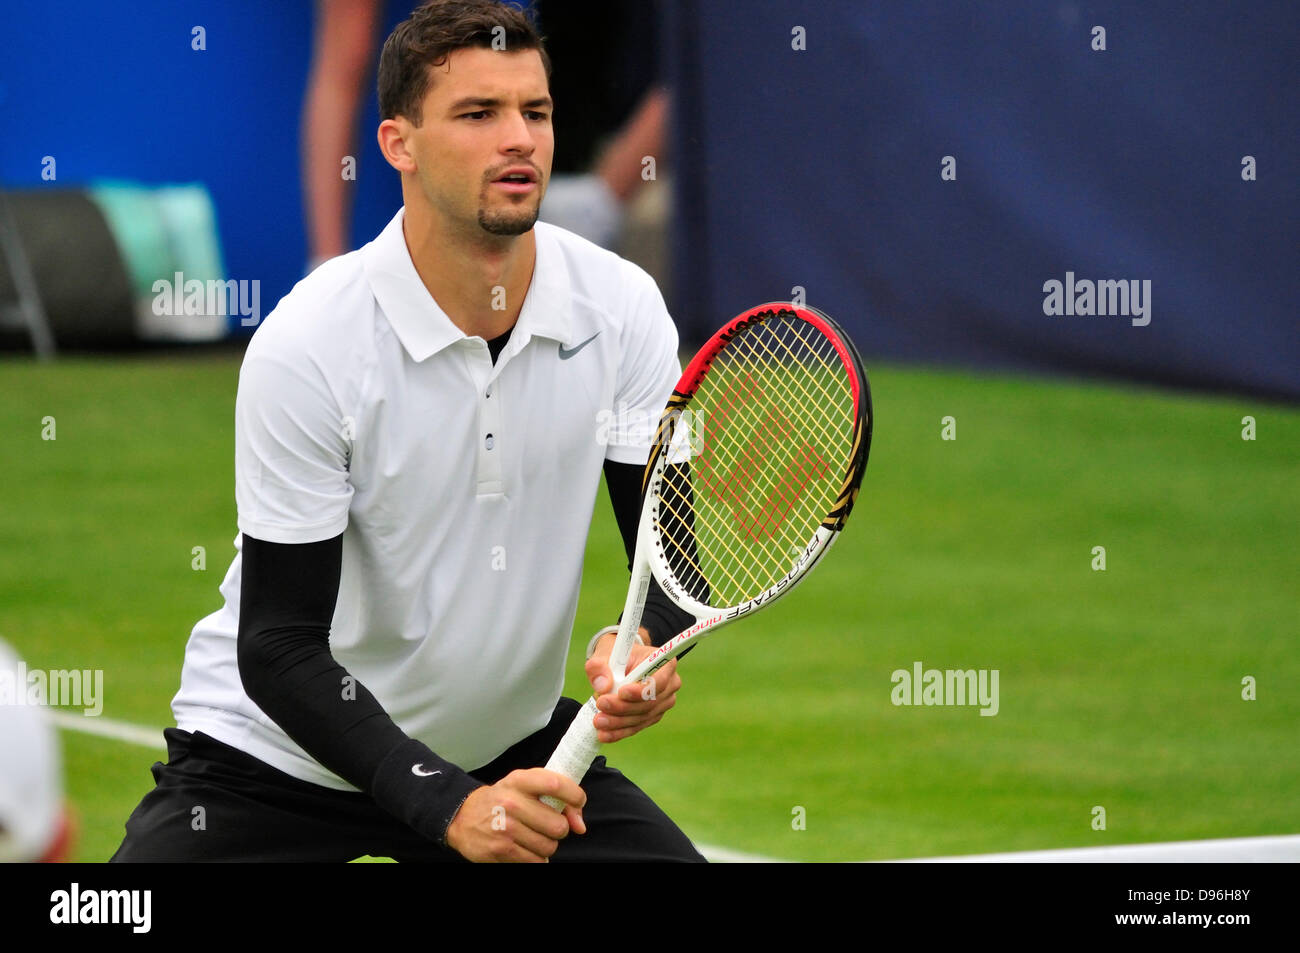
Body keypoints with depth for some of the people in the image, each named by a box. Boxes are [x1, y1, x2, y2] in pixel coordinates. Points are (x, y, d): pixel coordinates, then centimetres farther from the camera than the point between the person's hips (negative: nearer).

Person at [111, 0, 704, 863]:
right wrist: (450, 806, -33)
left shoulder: (621, 307, -9)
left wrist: (645, 646, -28)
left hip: (508, 746, 4)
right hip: (271, 757, -4)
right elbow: (280, 648, -21)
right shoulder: (307, 346, -22)